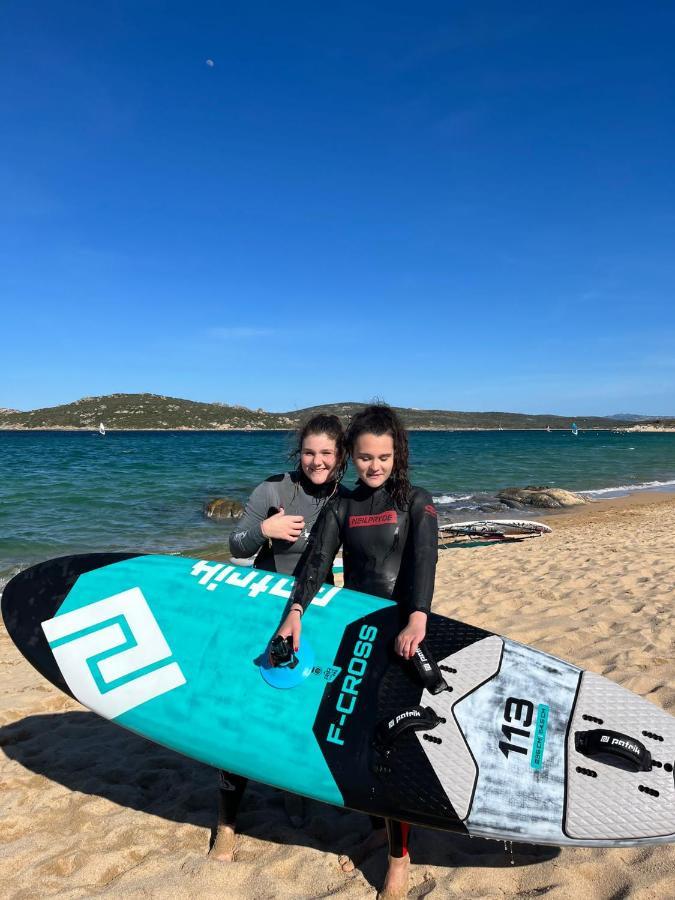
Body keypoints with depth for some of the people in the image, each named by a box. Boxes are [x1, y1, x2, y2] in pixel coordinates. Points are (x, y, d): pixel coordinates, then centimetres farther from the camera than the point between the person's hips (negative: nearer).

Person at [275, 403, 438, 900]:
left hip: (402, 634, -3)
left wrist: (417, 618, -37)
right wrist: (296, 609, -27)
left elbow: (423, 562, -20)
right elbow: (317, 560, -9)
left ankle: (400, 856, 17)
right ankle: (378, 829, 36)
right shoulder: (340, 506, 3)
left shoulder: (417, 502, -5)